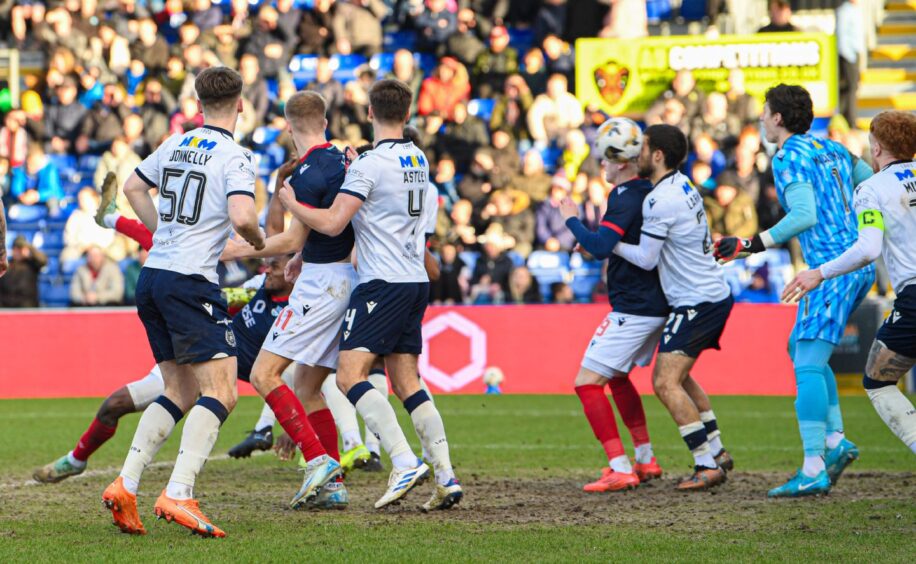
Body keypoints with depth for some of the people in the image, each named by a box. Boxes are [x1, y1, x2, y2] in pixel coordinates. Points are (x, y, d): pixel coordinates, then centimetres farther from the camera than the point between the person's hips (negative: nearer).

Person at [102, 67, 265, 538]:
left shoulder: (174, 145, 13)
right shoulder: (233, 157, -10)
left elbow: (133, 187, 27)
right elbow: (241, 216, -23)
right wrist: (259, 242, -2)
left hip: (152, 275, 8)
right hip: (190, 283, -8)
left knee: (181, 392, 15)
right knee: (220, 392, -9)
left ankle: (125, 485, 5)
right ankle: (178, 495, -22)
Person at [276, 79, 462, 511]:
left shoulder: (370, 164, -13)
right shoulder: (419, 161, 13)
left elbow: (332, 223, -17)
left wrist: (288, 202, 0)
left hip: (383, 283, -8)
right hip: (416, 281, 8)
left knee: (350, 375, -12)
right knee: (407, 383, 10)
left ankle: (405, 463, -25)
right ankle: (446, 478, 2)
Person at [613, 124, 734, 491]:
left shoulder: (661, 201, -19)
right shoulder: (683, 186, 11)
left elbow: (646, 258, -14)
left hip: (696, 302, -10)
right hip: (713, 296, 10)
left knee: (666, 383, -13)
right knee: (676, 377, 21)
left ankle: (708, 465, -14)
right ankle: (716, 452, 25)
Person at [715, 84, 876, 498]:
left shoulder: (789, 157, -9)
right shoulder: (830, 148, 16)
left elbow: (804, 215, -22)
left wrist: (751, 245, -19)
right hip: (860, 263, 10)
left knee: (808, 363, -11)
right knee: (800, 348, 20)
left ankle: (813, 471, -16)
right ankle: (836, 440, 14)